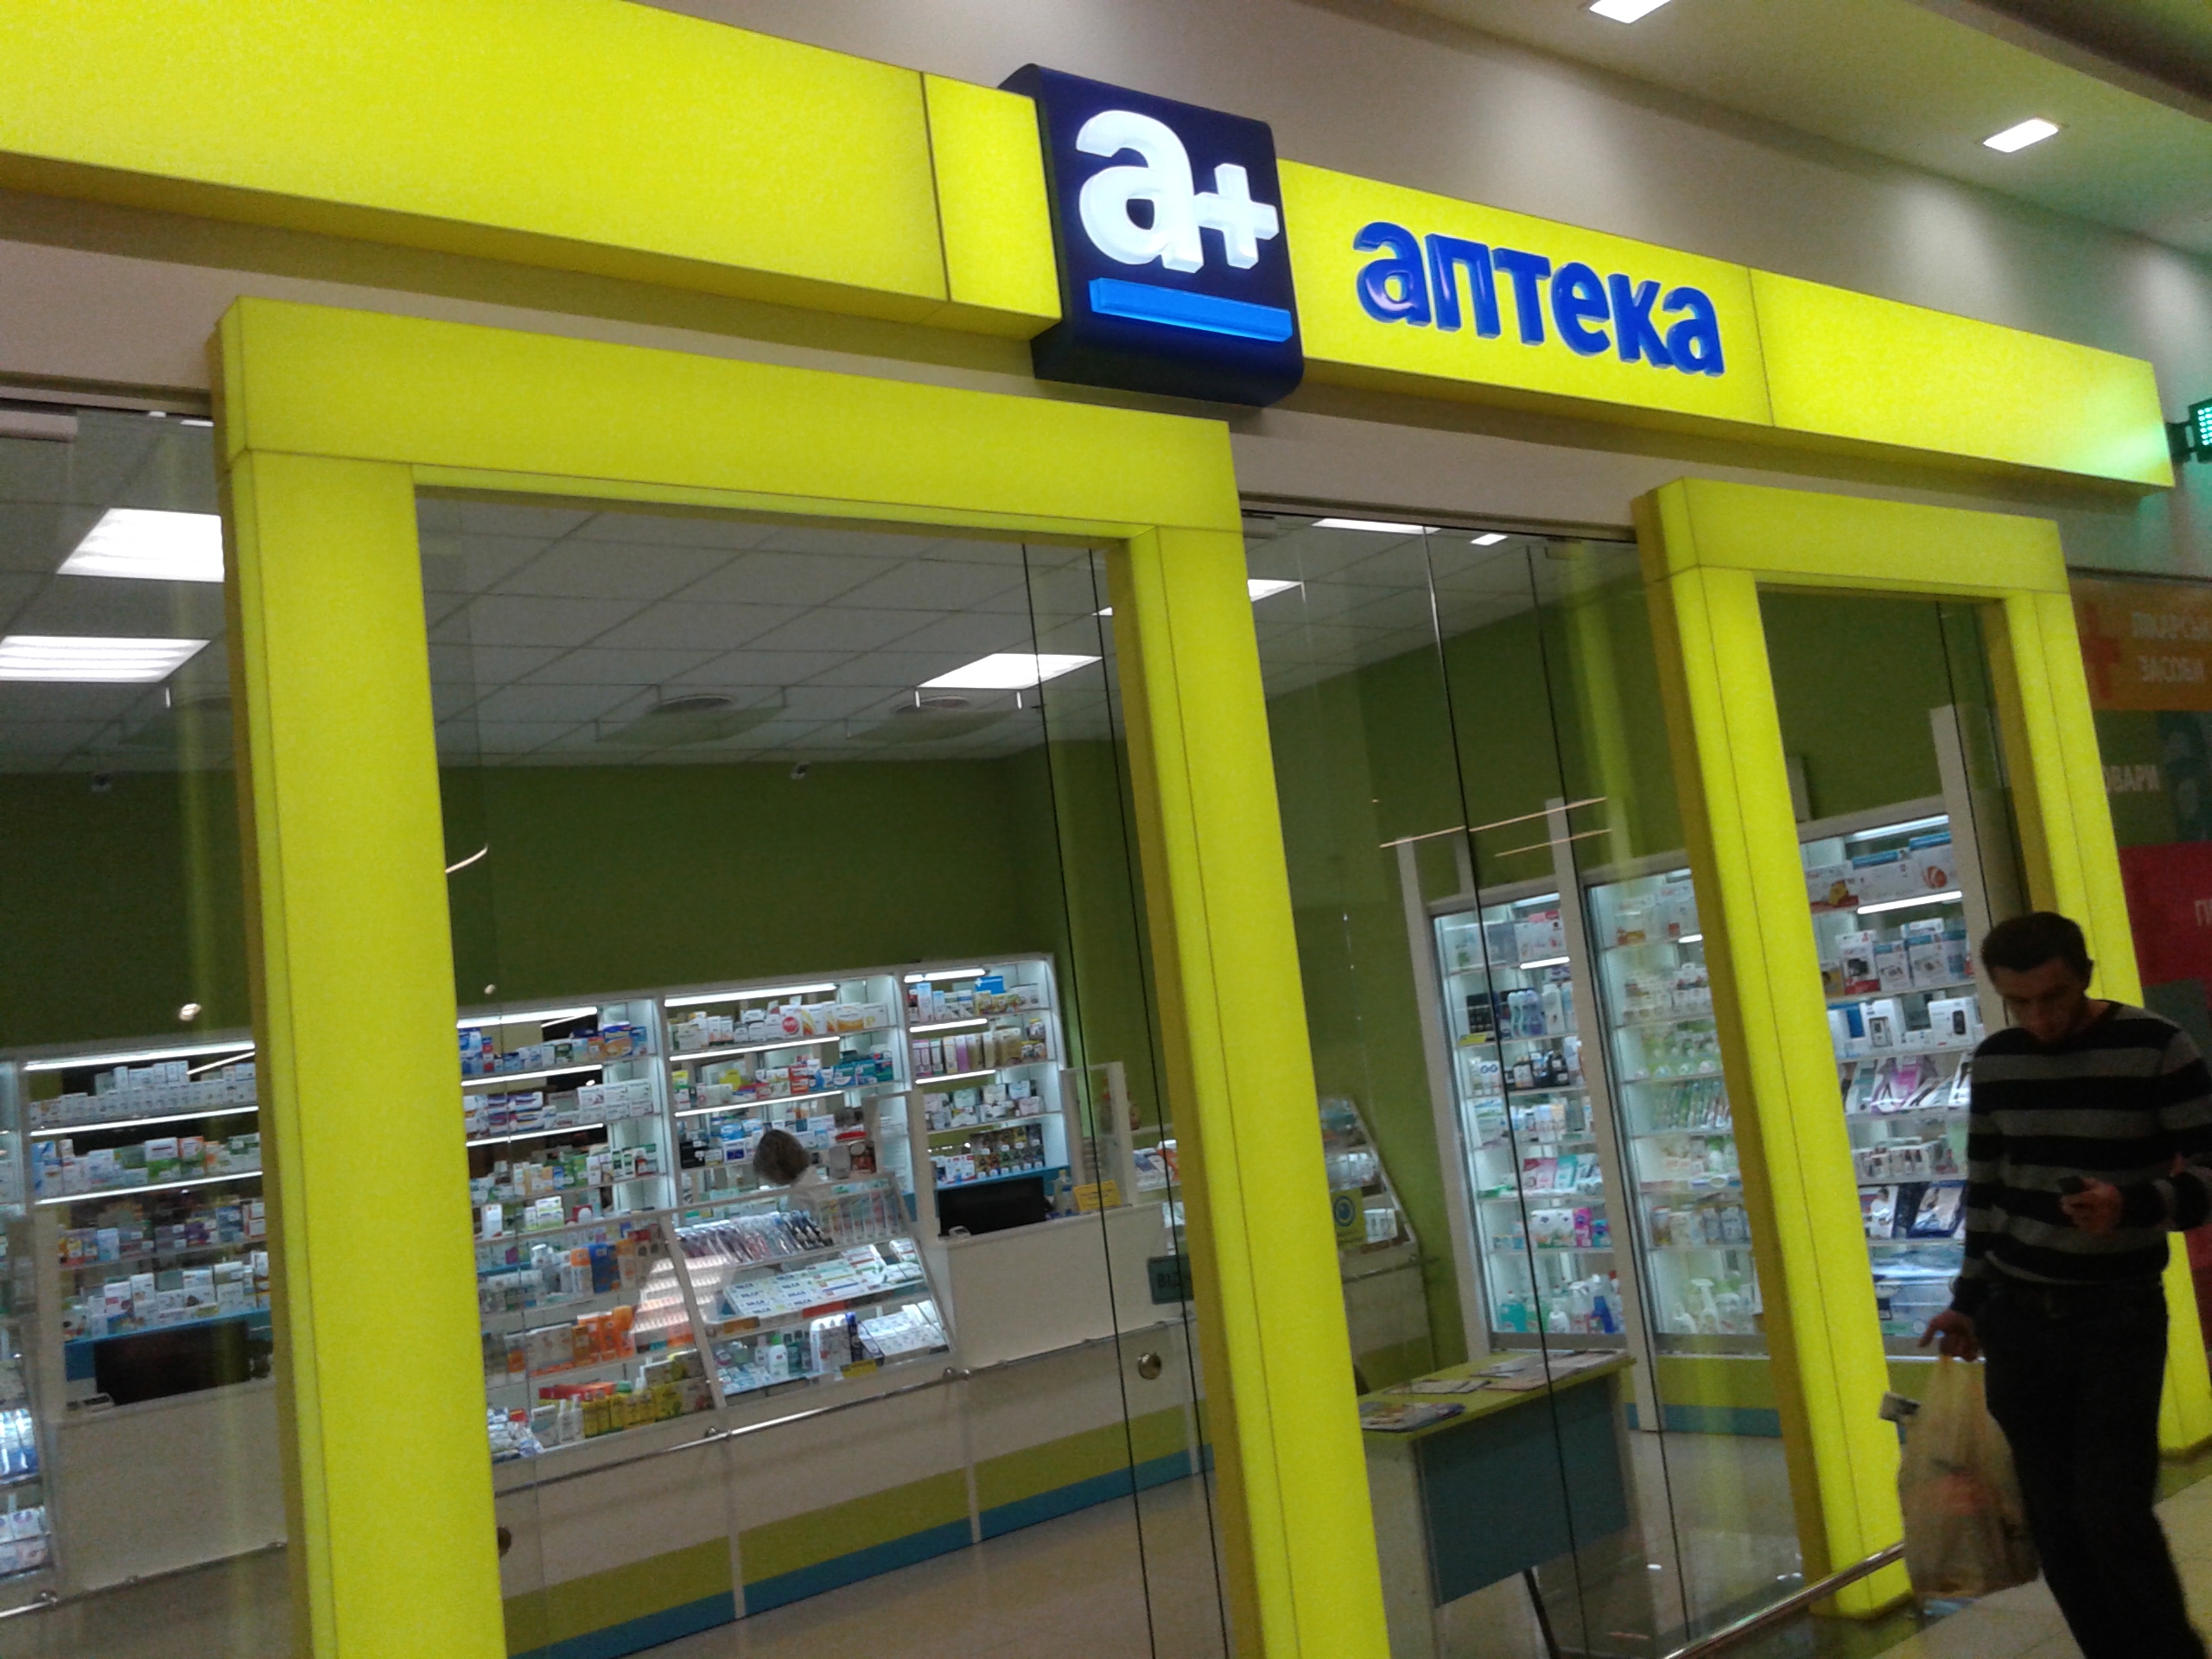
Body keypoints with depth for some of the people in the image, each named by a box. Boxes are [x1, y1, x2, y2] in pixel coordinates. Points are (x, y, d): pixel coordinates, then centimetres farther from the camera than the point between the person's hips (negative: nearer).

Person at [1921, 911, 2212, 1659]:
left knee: (2112, 1512, -8)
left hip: (2119, 1314, -4)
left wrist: (2133, 1205, -29)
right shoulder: (1994, 1061, 5)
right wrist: (1967, 1300, 15)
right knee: (2055, 1522, 5)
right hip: (2017, 1316, 4)